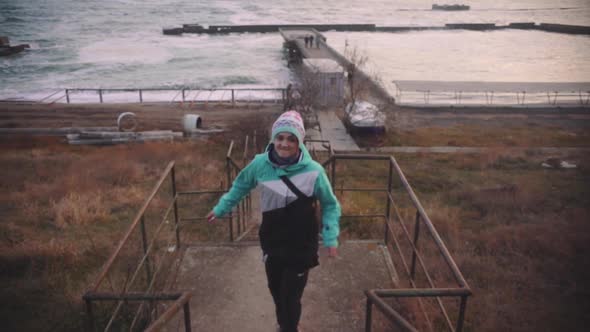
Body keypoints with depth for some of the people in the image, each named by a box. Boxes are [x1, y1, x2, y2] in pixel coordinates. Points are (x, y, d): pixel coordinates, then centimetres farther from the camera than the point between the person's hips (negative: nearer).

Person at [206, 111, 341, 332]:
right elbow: (240, 186, 8)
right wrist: (220, 209, 16)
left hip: (301, 247, -3)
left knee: (291, 297, 1)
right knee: (276, 292, 22)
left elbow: (330, 205, -4)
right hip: (271, 244, 4)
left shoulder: (313, 171, -19)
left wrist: (331, 238, -9)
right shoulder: (260, 164, -12)